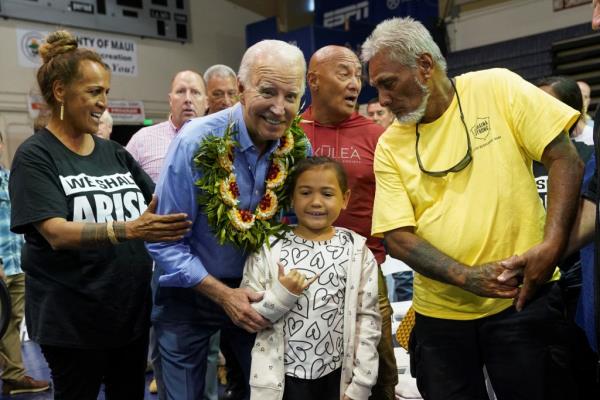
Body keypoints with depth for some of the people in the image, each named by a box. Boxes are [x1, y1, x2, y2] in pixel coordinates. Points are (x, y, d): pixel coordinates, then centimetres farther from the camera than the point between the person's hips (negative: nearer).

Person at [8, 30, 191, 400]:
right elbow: (56, 233, -22)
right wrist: (127, 230, -36)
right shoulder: (35, 156, -9)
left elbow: (158, 205, 11)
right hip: (72, 319, -5)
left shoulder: (114, 152, 7)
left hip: (132, 309, 6)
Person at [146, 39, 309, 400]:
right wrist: (223, 295, -20)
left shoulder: (299, 148, -11)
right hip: (190, 292, -3)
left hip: (256, 291, 3)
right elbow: (165, 241, -17)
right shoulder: (196, 143, -23)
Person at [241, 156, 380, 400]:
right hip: (283, 377, 0)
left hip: (338, 375, 1)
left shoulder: (357, 251, -4)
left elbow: (367, 318, -4)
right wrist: (281, 295, -18)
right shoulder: (268, 249, -5)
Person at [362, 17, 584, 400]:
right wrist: (467, 277, -19)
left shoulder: (496, 88, -4)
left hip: (523, 298, -2)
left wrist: (552, 245, -17)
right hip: (440, 313, 2)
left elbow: (566, 159, -5)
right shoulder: (389, 146, 0)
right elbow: (397, 238, -5)